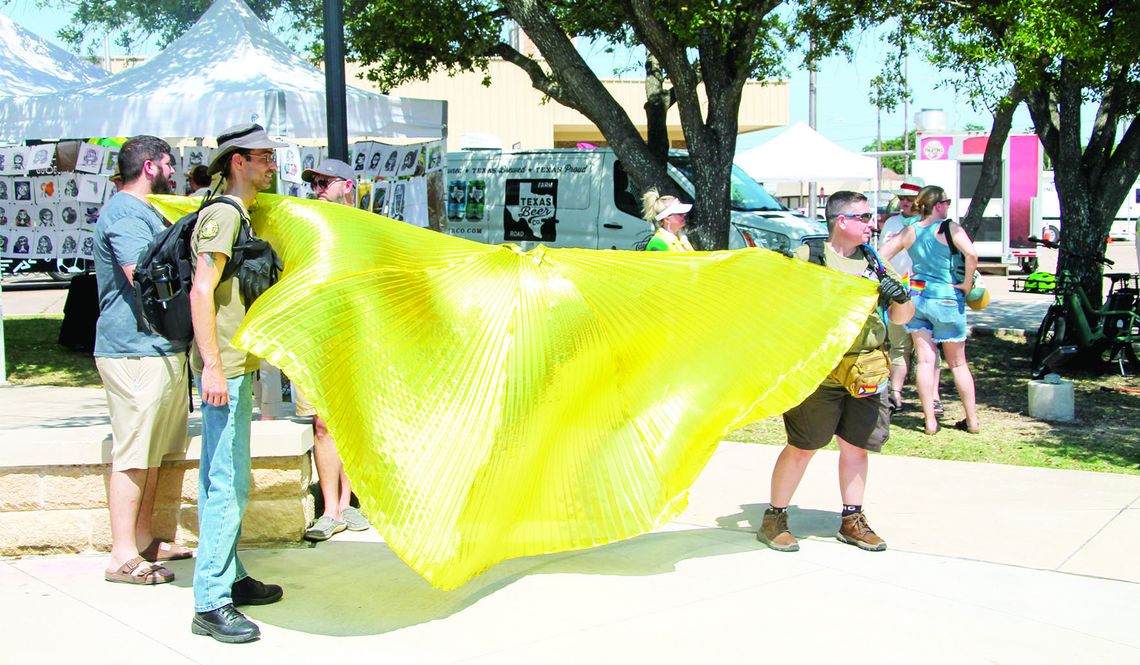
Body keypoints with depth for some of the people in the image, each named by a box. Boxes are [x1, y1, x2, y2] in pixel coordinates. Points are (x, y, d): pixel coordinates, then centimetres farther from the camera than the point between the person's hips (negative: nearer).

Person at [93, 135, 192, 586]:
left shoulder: (143, 211, 22)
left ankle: (143, 540, 25)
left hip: (159, 345, 11)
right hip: (135, 350, -11)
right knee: (133, 452, -8)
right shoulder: (124, 214, -13)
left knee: (153, 449, 15)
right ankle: (123, 557, -3)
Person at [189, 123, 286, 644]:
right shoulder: (222, 215, -11)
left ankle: (230, 579, 26)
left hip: (238, 367, 10)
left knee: (224, 479, 15)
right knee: (227, 482, -10)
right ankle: (211, 604, -7)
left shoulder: (242, 217, 19)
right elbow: (201, 292, -20)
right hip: (224, 370, -10)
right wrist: (211, 364, -25)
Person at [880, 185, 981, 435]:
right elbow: (971, 254, -25)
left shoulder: (910, 231, 4)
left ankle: (930, 420, 0)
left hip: (917, 296, 3)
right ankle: (972, 419, 15)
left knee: (925, 361, 3)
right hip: (947, 299, -3)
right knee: (957, 363, 9)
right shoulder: (949, 228, -10)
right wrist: (967, 283, -12)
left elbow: (881, 257, 5)